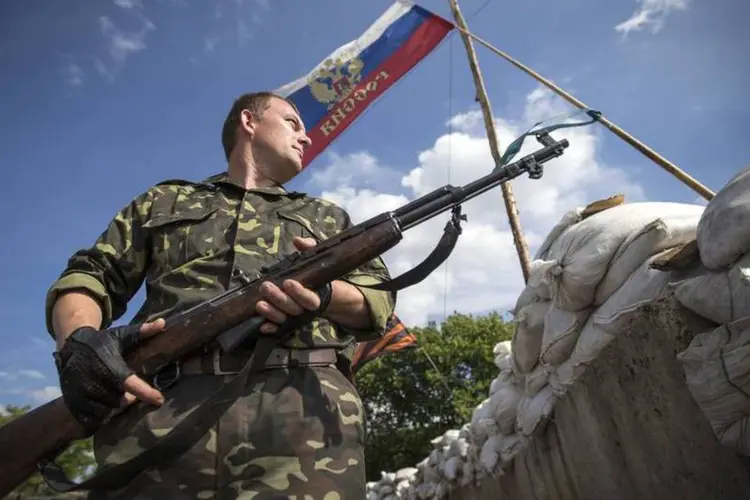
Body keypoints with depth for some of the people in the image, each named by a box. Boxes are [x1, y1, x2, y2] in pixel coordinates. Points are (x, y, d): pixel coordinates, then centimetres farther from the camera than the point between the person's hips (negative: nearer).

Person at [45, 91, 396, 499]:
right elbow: (87, 279, 19)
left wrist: (325, 294, -7)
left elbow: (380, 301, 15)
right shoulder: (164, 201, 27)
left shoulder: (327, 216, 27)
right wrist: (78, 340, -4)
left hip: (303, 408, 1)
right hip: (160, 408, 0)